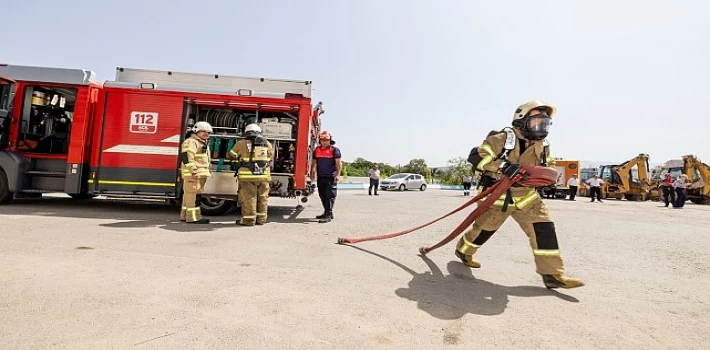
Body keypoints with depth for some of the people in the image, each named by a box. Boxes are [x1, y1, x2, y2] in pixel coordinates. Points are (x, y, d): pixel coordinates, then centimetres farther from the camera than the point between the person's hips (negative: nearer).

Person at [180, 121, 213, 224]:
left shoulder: (204, 144, 23)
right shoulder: (191, 142, -9)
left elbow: (206, 161, 29)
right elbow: (187, 157, -19)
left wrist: (209, 171, 24)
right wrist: (194, 171, -25)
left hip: (201, 175, 10)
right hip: (193, 175, -10)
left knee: (189, 195, 14)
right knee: (193, 196, -10)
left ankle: (185, 216, 21)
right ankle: (193, 217, -8)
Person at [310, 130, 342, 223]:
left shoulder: (334, 150, -2)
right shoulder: (316, 150, 14)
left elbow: (338, 163, -7)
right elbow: (314, 162, 20)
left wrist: (338, 174, -15)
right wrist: (312, 173, 11)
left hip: (331, 177, -6)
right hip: (320, 177, 6)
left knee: (329, 196, -8)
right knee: (322, 196, 13)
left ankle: (328, 215, -7)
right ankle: (326, 212, 26)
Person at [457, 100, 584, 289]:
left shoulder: (542, 146, 2)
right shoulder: (503, 138, -19)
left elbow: (550, 169, 11)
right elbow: (475, 156, -25)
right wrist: (503, 166, -36)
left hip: (526, 196, 6)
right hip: (497, 195, -5)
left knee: (544, 228, -5)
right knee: (484, 229, 9)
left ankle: (552, 273, 5)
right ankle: (463, 250, 36)